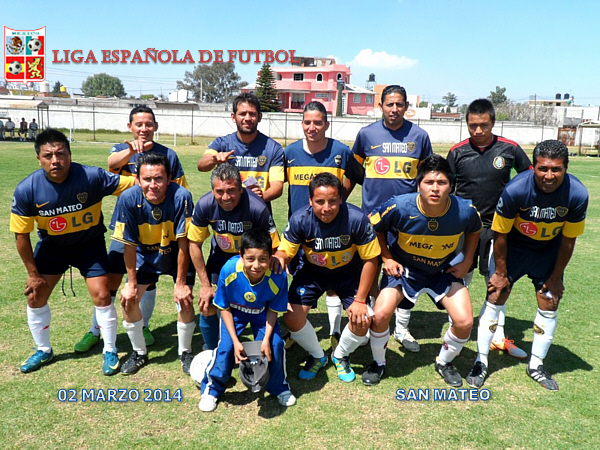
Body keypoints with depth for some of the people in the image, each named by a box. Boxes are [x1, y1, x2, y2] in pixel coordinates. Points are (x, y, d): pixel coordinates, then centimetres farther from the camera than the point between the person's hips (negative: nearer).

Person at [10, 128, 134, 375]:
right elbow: (21, 234, -10)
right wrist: (33, 274, -5)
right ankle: (43, 351, 30)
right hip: (52, 244, 2)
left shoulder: (92, 176, -28)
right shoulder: (26, 189, -22)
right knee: (35, 297, 3)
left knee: (102, 295, -9)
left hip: (90, 243, -2)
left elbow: (135, 185, -18)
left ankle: (110, 351, 15)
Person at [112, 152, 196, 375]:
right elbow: (129, 245, -16)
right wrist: (132, 283, -10)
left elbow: (183, 243, -25)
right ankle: (139, 352, 19)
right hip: (146, 256, 2)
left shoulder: (182, 197, -33)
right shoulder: (129, 198, -27)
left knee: (185, 301, -14)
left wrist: (181, 283, -19)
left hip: (178, 256, -2)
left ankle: (185, 352, 13)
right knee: (128, 300, -6)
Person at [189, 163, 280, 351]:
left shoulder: (257, 208, -33)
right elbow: (194, 244, -10)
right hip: (221, 256, 2)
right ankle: (212, 351, 28)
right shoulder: (205, 205, -25)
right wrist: (205, 285, -10)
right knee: (207, 307, 0)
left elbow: (273, 248, -22)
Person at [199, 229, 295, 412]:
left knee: (275, 344, -15)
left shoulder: (278, 277, -34)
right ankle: (211, 389, 11)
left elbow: (273, 310, -13)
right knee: (227, 345, -16)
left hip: (262, 312, 1)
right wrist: (236, 341, -20)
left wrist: (266, 339, -22)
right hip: (234, 311, 0)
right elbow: (224, 308, -17)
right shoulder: (229, 271, -35)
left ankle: (279, 387, 15)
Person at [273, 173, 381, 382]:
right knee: (292, 317, -15)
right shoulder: (299, 220, -25)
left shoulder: (357, 219, -29)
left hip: (349, 272, -1)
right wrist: (279, 258, -41)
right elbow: (285, 251, -14)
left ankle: (340, 356, 19)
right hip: (312, 271, 1)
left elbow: (370, 260, -17)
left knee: (362, 321, -16)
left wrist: (360, 300, -15)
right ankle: (317, 356, 17)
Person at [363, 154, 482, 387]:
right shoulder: (399, 207, -29)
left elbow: (474, 230, 4)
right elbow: (374, 227, -8)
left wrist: (467, 260, -2)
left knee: (464, 322, -11)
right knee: (380, 315, -18)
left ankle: (444, 362, 22)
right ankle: (378, 363, 13)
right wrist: (386, 257, -9)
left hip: (445, 270, 2)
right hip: (403, 269, -1)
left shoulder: (465, 210, -23)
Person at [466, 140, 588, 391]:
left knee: (549, 305, 4)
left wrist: (556, 276, -3)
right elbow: (500, 234, -18)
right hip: (514, 246, -2)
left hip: (549, 250, 2)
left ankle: (536, 366, 23)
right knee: (495, 298, -5)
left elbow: (568, 240, -10)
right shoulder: (515, 190, -31)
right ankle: (481, 362, 10)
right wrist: (501, 272, -11)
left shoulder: (577, 194, -24)